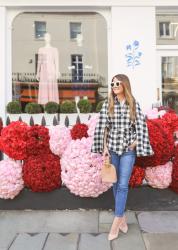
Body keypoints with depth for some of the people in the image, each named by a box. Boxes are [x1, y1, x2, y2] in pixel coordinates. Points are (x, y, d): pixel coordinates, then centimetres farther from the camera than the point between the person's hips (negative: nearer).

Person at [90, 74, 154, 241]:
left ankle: (116, 222, 4)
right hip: (112, 148, 2)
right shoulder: (108, 103, 0)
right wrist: (104, 147, -5)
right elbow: (102, 127, -1)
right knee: (116, 184, 10)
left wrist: (135, 144, -6)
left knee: (123, 185, -5)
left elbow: (141, 126, 0)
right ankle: (122, 217, 28)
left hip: (128, 149, -2)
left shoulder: (134, 104, -1)